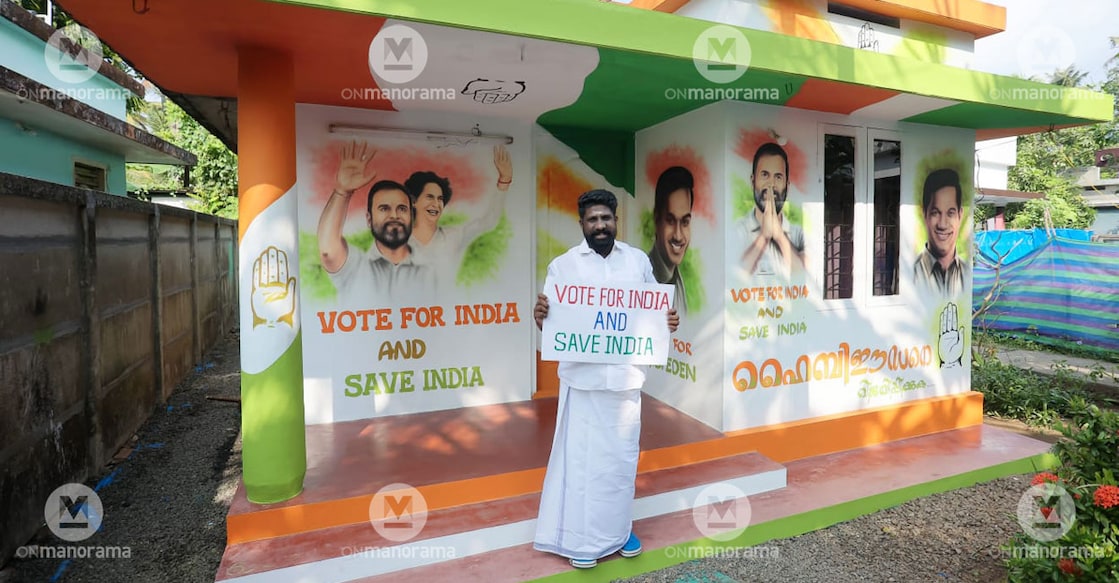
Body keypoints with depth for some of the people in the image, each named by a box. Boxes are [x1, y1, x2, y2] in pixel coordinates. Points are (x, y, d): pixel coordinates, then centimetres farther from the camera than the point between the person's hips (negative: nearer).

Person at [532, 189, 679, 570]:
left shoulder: (639, 261, 7)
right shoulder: (562, 265, -1)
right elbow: (551, 322, -3)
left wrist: (668, 321, -8)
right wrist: (539, 316, -26)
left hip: (626, 376, 3)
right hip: (583, 377, -2)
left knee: (623, 455, 13)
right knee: (582, 457, 4)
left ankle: (620, 527, 33)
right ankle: (581, 538, 21)